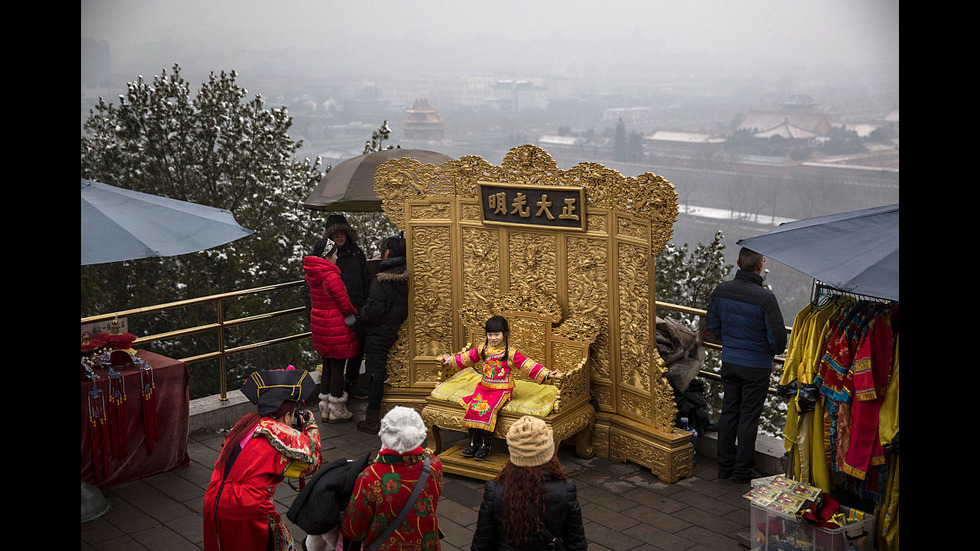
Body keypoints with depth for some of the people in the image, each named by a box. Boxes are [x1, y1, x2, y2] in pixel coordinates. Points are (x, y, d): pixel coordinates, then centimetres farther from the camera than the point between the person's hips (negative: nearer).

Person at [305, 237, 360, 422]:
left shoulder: (312, 275, 4)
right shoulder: (331, 276, -22)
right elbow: (345, 304, -17)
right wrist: (354, 314, 5)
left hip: (319, 323, 8)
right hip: (336, 327, -8)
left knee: (327, 366, 17)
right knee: (338, 368, 3)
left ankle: (325, 409, 25)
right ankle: (337, 411, 12)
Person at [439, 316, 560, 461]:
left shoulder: (511, 352, -6)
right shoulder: (483, 349, 9)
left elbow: (528, 366, -8)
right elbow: (466, 358, 25)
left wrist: (547, 374, -16)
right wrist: (450, 360, 34)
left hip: (502, 390, -5)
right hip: (484, 387, 5)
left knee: (487, 409, -28)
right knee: (473, 407, -19)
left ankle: (486, 445, -15)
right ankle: (474, 442, -8)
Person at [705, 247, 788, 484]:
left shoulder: (721, 290, -6)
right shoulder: (765, 298, -22)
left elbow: (713, 326, 6)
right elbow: (777, 336, -17)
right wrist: (776, 351, 5)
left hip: (729, 362, 5)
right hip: (756, 366, -4)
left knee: (728, 412, 15)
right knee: (749, 416, 6)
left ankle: (725, 465, 25)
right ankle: (743, 471, 16)